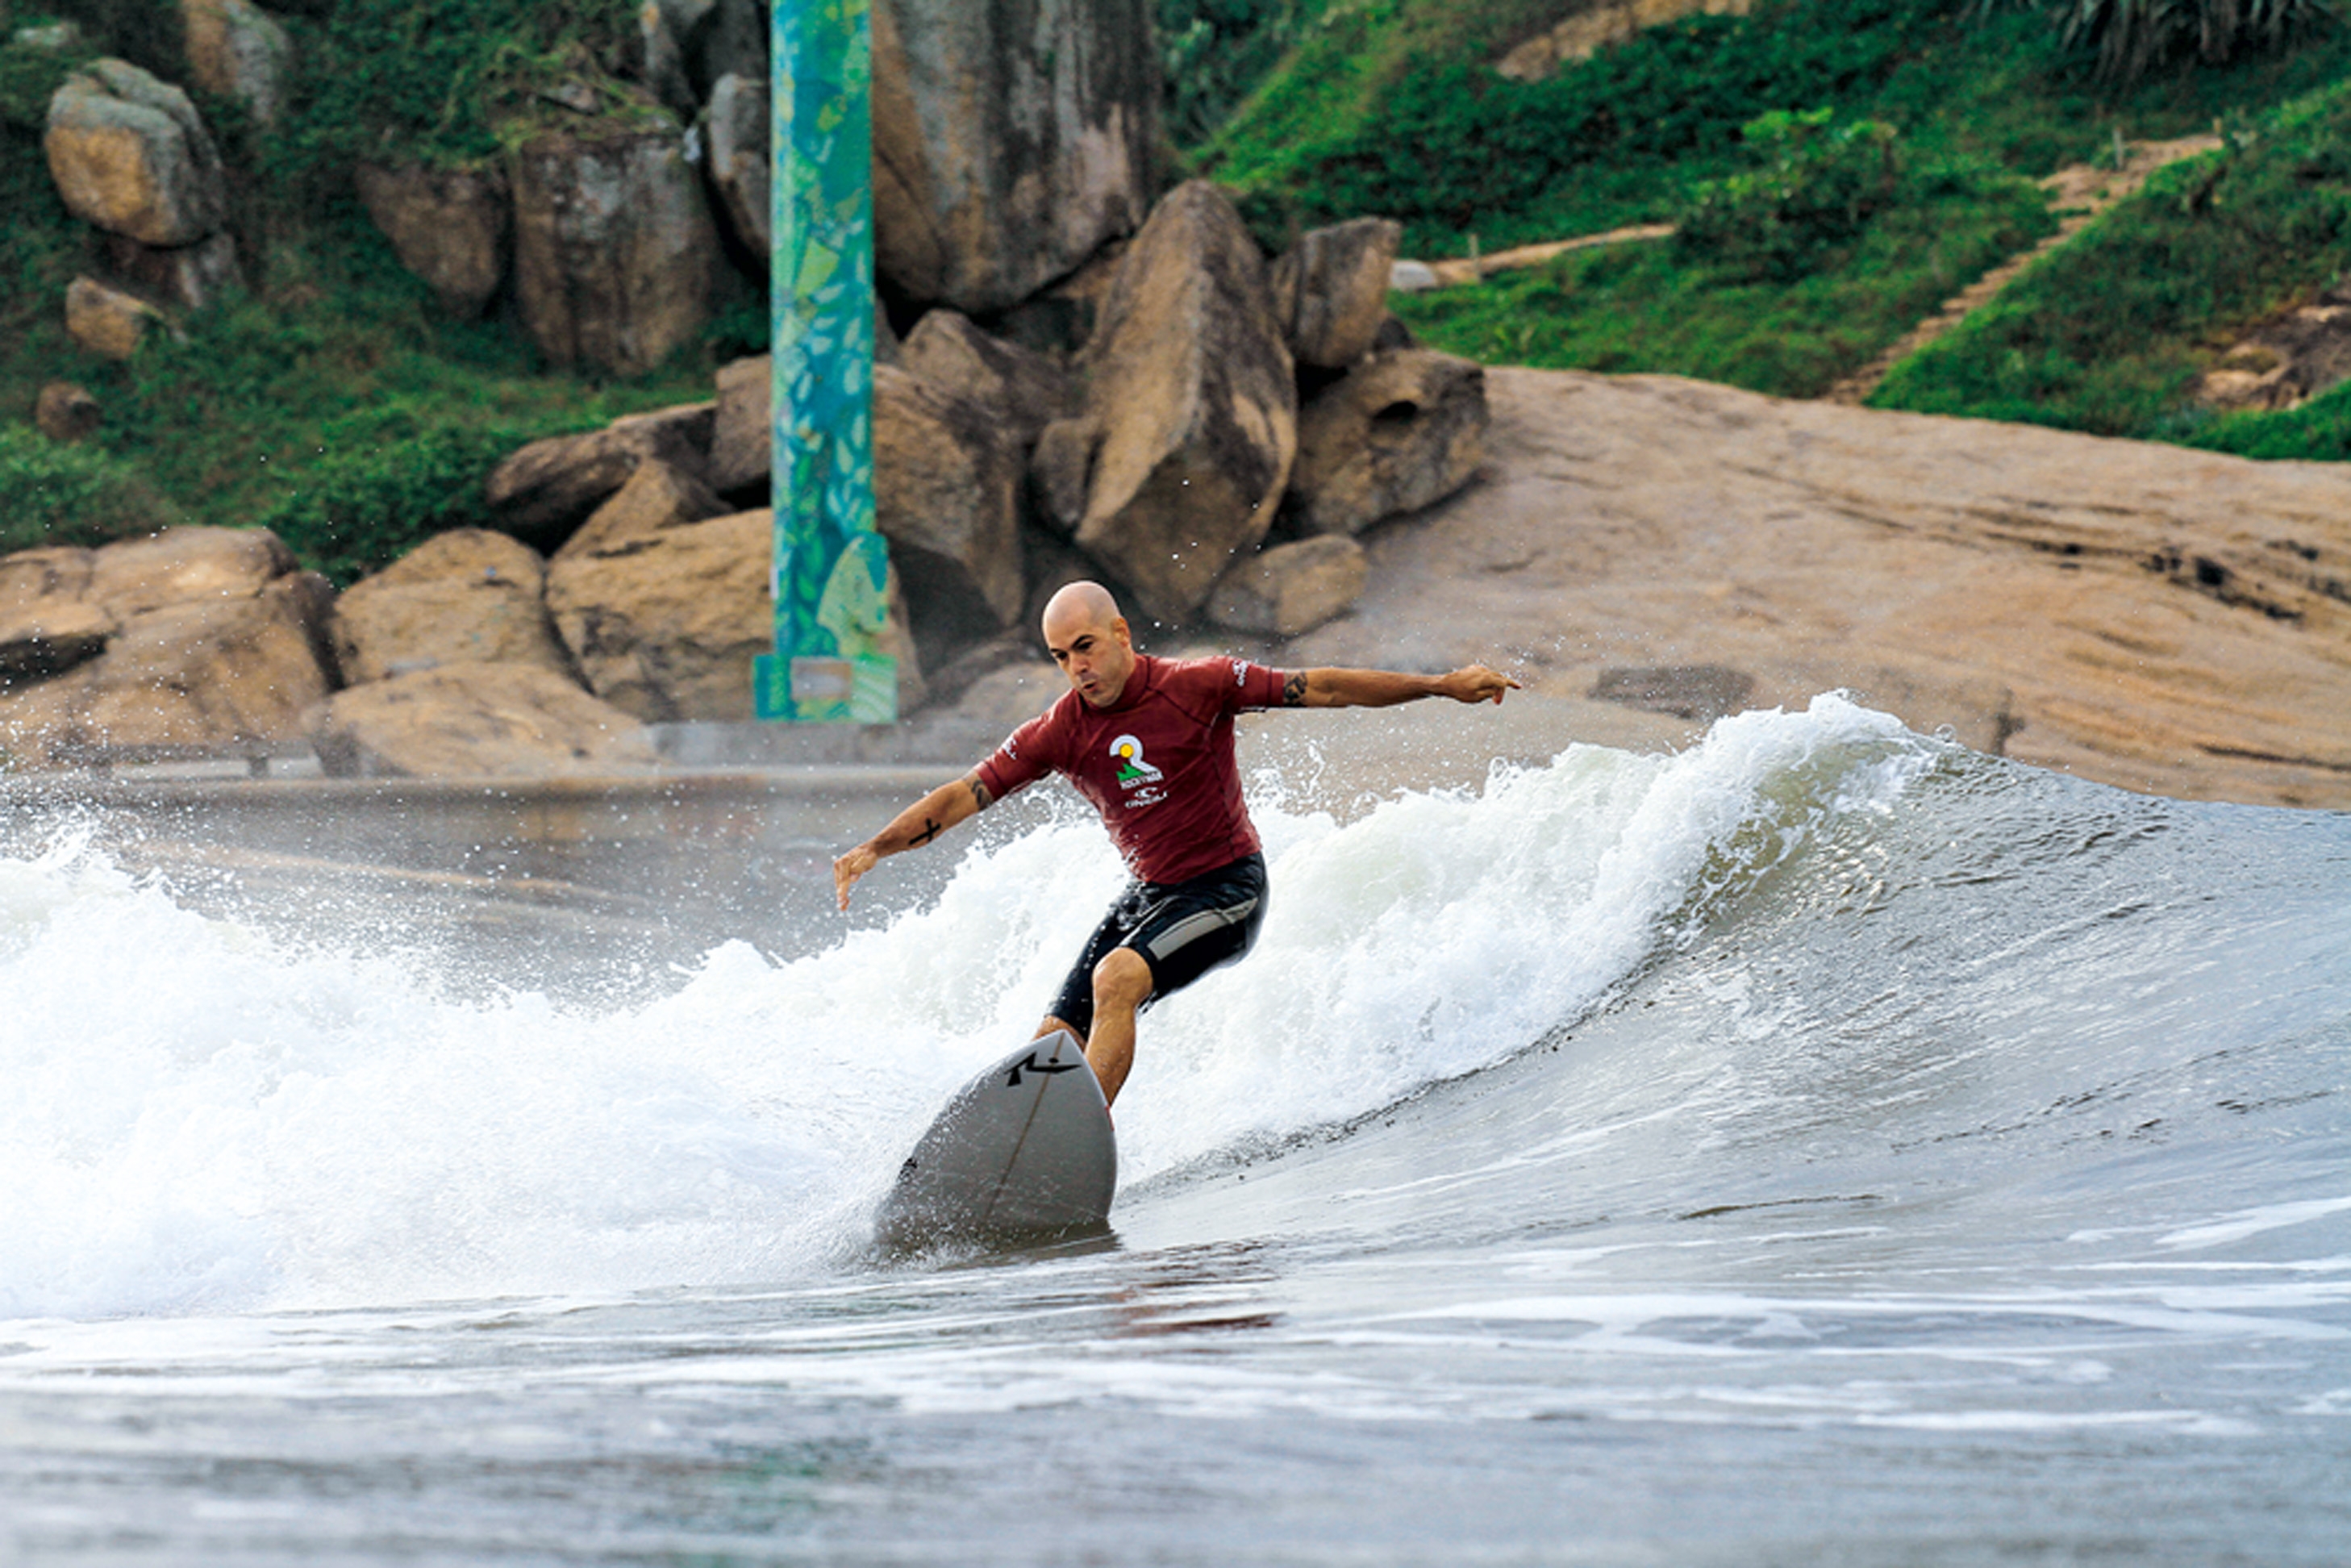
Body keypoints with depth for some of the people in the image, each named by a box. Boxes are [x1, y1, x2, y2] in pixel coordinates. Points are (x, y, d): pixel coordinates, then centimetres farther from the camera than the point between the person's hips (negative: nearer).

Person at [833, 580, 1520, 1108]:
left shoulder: (1195, 687, -16)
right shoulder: (1058, 733, -6)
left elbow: (1319, 689, -11)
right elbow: (965, 795, -5)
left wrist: (1442, 686, -12)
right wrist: (875, 849, -18)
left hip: (1226, 890, -6)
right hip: (1148, 893, 6)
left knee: (1116, 976, -30)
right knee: (1054, 1048, -5)